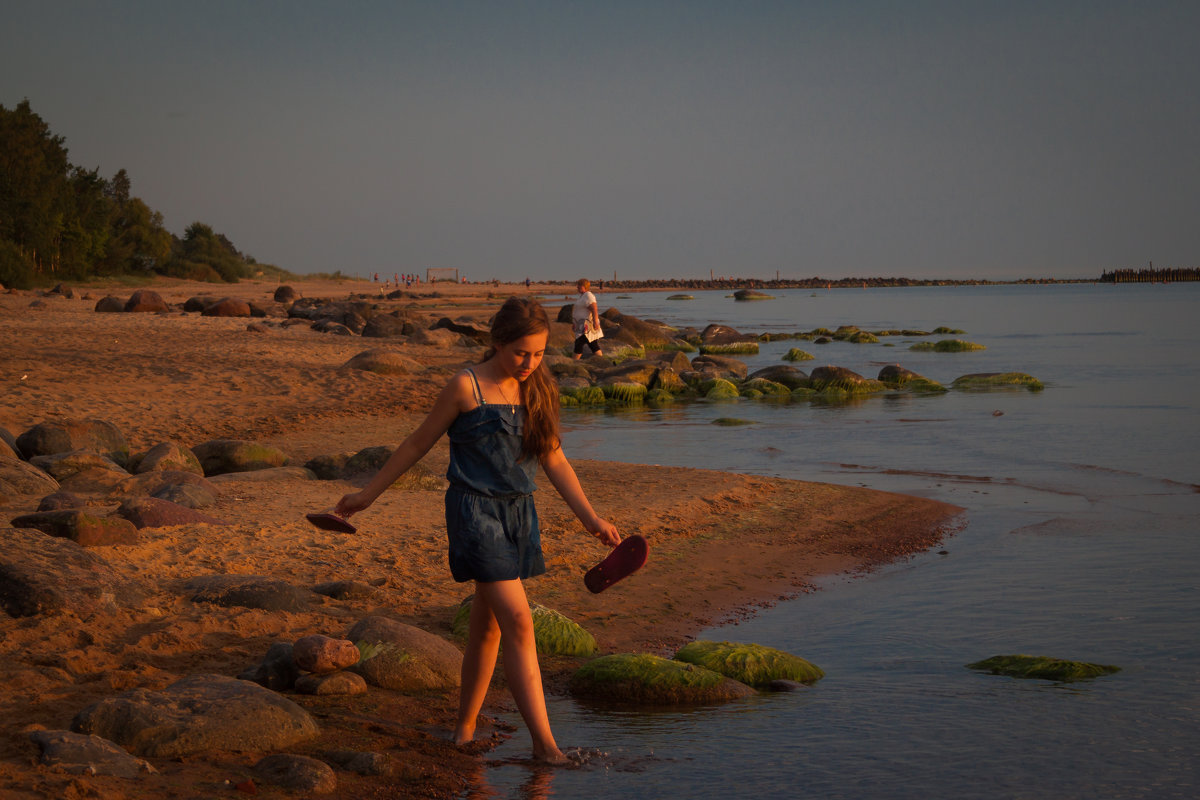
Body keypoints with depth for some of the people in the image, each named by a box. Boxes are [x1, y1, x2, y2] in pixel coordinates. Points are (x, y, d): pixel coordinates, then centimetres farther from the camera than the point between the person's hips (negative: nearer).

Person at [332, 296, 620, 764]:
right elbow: (418, 444, 0)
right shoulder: (467, 387, -10)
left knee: (488, 624, 14)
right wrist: (368, 495, 6)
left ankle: (465, 727, 27)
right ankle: (543, 741, -13)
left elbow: (554, 461, 13)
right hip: (475, 511, -6)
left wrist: (591, 519, 7)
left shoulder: (537, 390, 7)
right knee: (518, 622, -14)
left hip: (518, 514, 6)